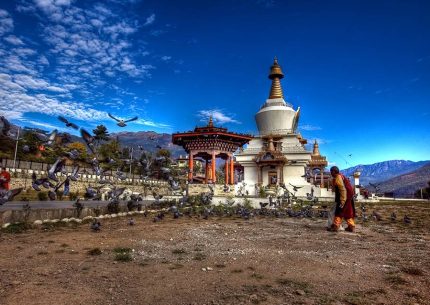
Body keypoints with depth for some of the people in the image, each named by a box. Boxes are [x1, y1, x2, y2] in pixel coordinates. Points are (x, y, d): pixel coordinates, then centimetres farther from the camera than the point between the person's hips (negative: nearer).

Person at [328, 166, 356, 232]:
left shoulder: (338, 178, -16)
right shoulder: (340, 176, 16)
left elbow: (343, 189, -23)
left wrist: (342, 201, -23)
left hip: (345, 196, -10)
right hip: (348, 196, 10)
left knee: (339, 211, -8)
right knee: (348, 212, 15)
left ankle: (335, 226, -8)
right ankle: (351, 227, 20)